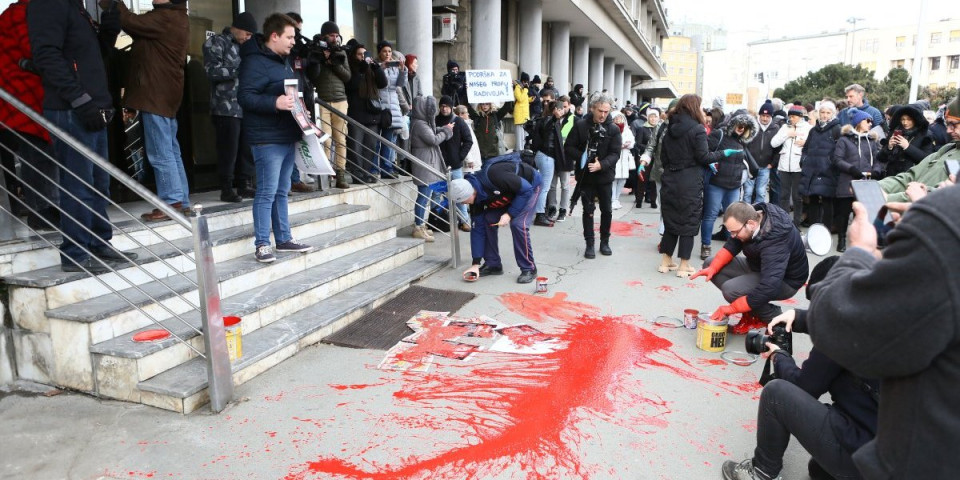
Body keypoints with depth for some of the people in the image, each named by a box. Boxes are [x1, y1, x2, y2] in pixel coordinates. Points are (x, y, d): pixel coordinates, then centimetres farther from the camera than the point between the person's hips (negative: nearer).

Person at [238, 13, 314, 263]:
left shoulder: (284, 60, 19)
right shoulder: (255, 61, -13)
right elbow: (245, 97, -21)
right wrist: (275, 103, -32)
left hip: (288, 136, 10)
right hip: (268, 139, -9)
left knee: (282, 191, 14)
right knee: (267, 192, -7)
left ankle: (284, 238, 22)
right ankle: (261, 244, 1)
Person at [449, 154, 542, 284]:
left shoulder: (493, 176, -39)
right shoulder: (476, 197, -14)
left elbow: (526, 189, -29)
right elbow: (477, 228, -8)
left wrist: (509, 214, -30)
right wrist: (476, 263, -9)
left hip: (530, 185, -7)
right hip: (509, 192, 7)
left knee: (518, 224, -22)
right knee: (488, 220, -7)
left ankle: (529, 269, -9)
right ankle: (493, 264, 6)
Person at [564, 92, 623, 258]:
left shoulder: (613, 129, -4)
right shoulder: (580, 125, -5)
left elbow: (615, 154, -9)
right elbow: (568, 148, -3)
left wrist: (601, 165, -27)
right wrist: (582, 158, -19)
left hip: (605, 176, 1)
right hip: (585, 175, -1)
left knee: (606, 210, 9)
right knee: (588, 210, 5)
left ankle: (605, 242, 26)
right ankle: (589, 243, 14)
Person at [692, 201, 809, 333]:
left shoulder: (776, 241, -37)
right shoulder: (752, 214, -16)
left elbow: (768, 288, -41)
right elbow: (732, 246, -1)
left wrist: (730, 309, -33)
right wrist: (713, 268, -17)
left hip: (785, 280, -8)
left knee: (730, 290, -30)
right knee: (709, 263, -2)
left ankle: (774, 317, -4)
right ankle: (752, 312, 2)